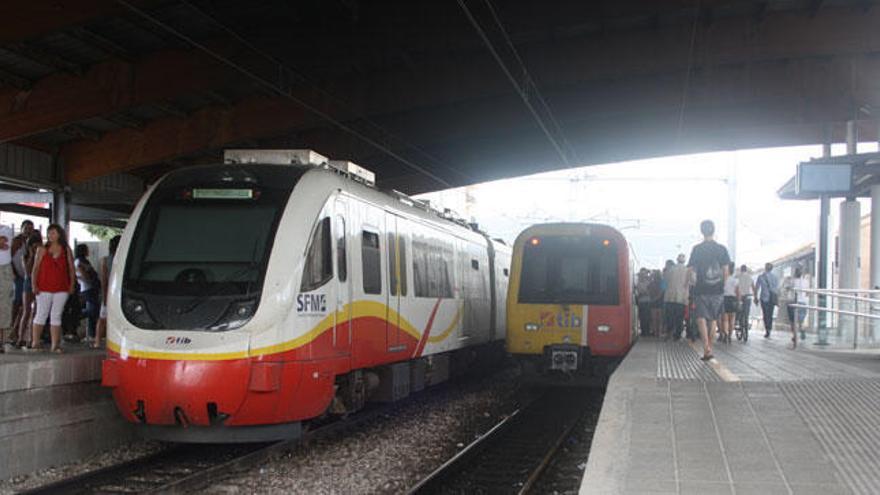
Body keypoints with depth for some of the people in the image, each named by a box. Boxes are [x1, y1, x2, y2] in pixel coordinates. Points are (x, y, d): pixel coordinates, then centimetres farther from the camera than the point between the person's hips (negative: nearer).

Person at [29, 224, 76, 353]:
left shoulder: (66, 251, 7)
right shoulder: (42, 250, 5)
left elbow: (71, 269, 8)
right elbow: (35, 269, 3)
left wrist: (72, 285, -1)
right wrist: (34, 285, -6)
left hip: (61, 289, 1)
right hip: (44, 288, -1)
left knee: (56, 316, 4)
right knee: (41, 315, 2)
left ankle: (55, 345, 5)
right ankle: (35, 343, 5)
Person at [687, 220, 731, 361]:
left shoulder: (697, 249, -4)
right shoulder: (722, 249, 2)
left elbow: (691, 270, -4)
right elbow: (725, 271, 3)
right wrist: (722, 285, 16)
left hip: (701, 290, -2)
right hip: (718, 290, 2)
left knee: (701, 318, -2)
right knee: (713, 320, 13)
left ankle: (706, 347, -22)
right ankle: (709, 349, 18)